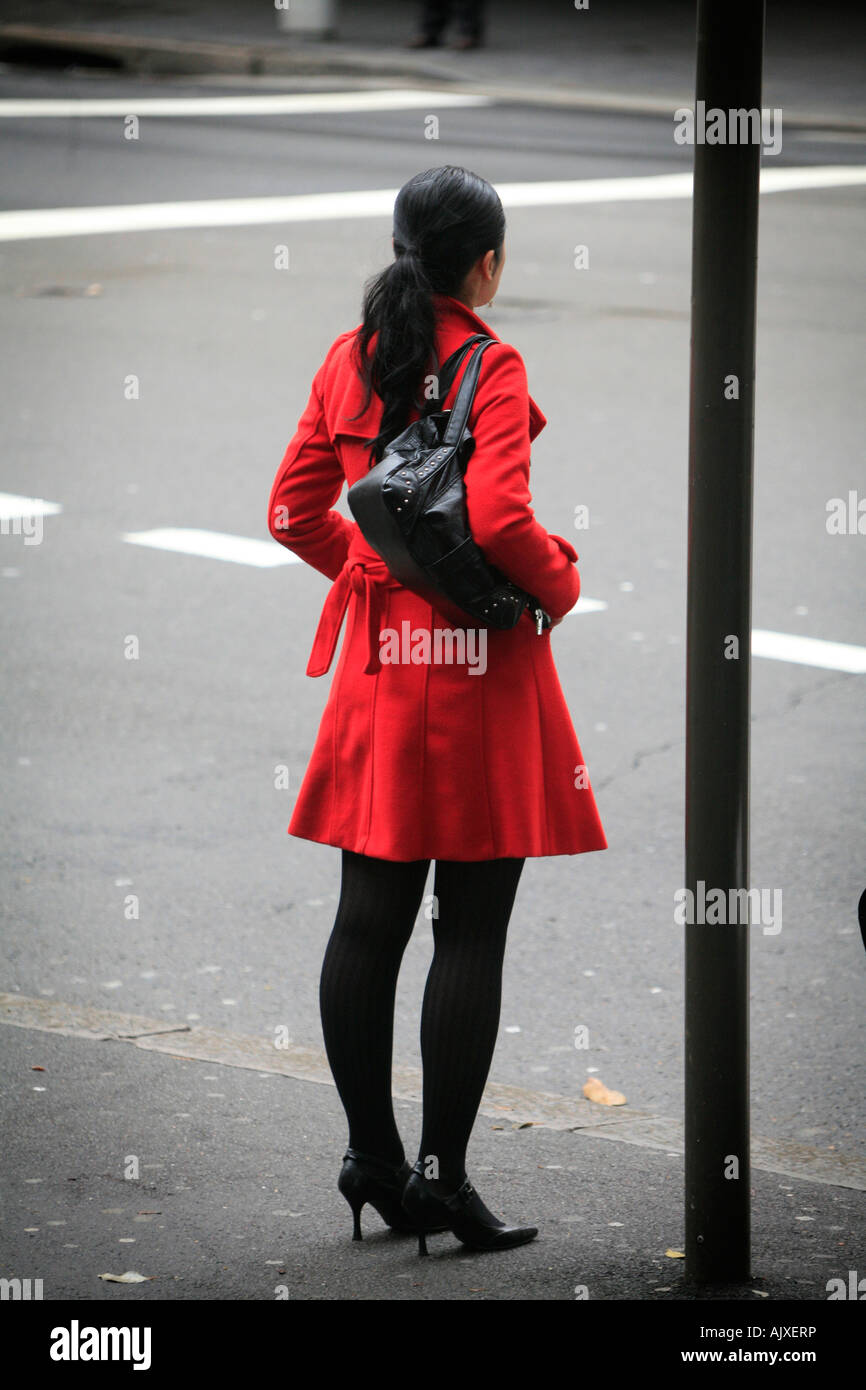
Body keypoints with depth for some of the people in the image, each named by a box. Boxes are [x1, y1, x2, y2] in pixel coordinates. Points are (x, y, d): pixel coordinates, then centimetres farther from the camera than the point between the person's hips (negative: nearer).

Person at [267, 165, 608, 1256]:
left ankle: (372, 1155, 17)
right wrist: (558, 583, -6)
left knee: (369, 919, 12)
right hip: (482, 659, -6)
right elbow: (498, 517, -24)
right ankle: (441, 1172, 0)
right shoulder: (491, 366, -13)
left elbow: (295, 510, 10)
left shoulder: (349, 359, 6)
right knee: (471, 930, 0)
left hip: (378, 656, 6)